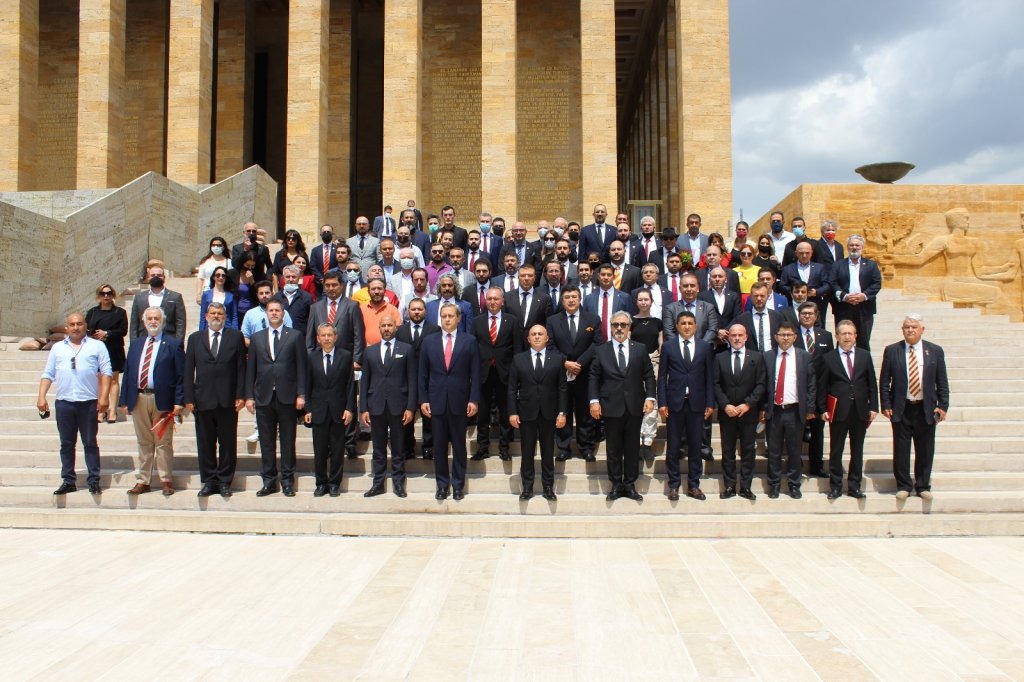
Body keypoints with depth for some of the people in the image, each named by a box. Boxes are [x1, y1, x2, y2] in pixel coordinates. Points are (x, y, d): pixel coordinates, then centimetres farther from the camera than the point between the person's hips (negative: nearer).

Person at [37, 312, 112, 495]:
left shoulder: (97, 346, 5)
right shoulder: (57, 348, 14)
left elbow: (106, 372, 0)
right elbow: (48, 374, 13)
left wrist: (104, 396, -10)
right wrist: (41, 396, 2)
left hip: (89, 402, -3)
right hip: (64, 402, 3)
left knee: (90, 443, 1)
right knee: (67, 444, 8)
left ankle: (94, 481, 5)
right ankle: (68, 481, 15)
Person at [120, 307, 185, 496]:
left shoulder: (173, 344, 0)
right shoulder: (136, 344, 14)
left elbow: (181, 375, -4)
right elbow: (127, 372, 13)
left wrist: (179, 401, -12)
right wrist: (125, 400, 6)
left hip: (162, 400, -4)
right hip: (138, 399, 4)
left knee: (163, 443, 1)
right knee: (144, 443, 11)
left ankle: (166, 481, 11)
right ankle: (142, 481, 18)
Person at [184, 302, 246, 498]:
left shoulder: (236, 337, 6)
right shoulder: (195, 338, 12)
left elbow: (241, 368, 2)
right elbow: (188, 370, 8)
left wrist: (241, 395, -5)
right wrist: (189, 398, 0)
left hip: (228, 400, -2)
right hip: (203, 399, 2)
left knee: (228, 443, 3)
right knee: (205, 443, 6)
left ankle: (224, 481, 12)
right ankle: (209, 481, 16)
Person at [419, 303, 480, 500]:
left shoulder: (469, 341, 2)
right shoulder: (429, 341, 7)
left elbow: (475, 373, 0)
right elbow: (423, 374, 7)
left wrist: (473, 400, -7)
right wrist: (423, 400, 1)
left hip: (459, 402, -1)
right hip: (436, 401, 1)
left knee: (459, 445, 6)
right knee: (439, 445, 7)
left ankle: (458, 485, 15)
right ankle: (442, 484, 16)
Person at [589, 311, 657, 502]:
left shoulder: (640, 350, 8)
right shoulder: (601, 351, 6)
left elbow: (649, 376, 6)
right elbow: (594, 378, 3)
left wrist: (650, 397, -6)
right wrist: (594, 400, -7)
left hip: (635, 407, 1)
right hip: (611, 407, -1)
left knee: (632, 448, 7)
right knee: (613, 449, 5)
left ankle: (630, 485, 16)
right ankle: (616, 485, 14)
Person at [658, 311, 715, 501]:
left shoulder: (705, 347, 6)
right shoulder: (668, 346, 3)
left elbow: (709, 377, 6)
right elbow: (662, 376, 2)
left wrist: (710, 403, 0)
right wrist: (662, 403, -4)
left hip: (696, 403, 1)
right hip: (675, 402, -1)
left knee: (695, 446, 6)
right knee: (673, 446, 4)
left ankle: (693, 485, 16)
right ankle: (674, 485, 14)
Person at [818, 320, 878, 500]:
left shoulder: (865, 356, 8)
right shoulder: (828, 358, 1)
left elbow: (872, 384, 8)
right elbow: (822, 387, 1)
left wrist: (873, 407, 2)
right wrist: (823, 410, -5)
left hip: (860, 411, 2)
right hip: (838, 411, -2)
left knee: (857, 451, 8)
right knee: (836, 451, 3)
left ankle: (854, 486, 17)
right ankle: (835, 486, 12)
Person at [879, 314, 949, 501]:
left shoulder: (935, 351, 4)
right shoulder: (891, 351, 1)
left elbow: (942, 382, 5)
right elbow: (884, 381, 3)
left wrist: (943, 406, -3)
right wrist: (886, 405, -4)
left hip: (926, 409, 1)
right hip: (901, 409, -1)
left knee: (925, 451, 7)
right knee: (901, 450, 4)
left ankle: (923, 486, 21)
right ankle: (903, 486, 16)